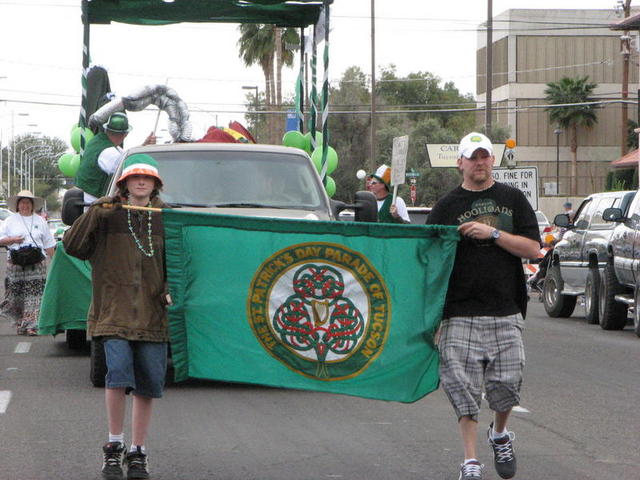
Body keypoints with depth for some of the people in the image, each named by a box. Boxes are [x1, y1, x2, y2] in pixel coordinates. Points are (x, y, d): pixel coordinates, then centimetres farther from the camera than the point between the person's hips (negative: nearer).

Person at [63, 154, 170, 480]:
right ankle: (114, 446, -4)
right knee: (118, 371, -20)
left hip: (152, 314, 2)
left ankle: (137, 453, 16)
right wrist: (94, 214, -19)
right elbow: (73, 246, -7)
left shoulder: (166, 217, 8)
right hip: (114, 311, -2)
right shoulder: (106, 214, 3)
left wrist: (171, 291, -5)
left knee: (147, 384, 3)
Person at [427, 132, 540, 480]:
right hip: (461, 314, -1)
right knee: (463, 386, -6)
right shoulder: (447, 206, 7)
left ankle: (500, 436, 30)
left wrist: (492, 233, -10)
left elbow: (533, 249, 2)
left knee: (506, 383, 0)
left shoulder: (512, 199, 10)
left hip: (506, 312, 1)